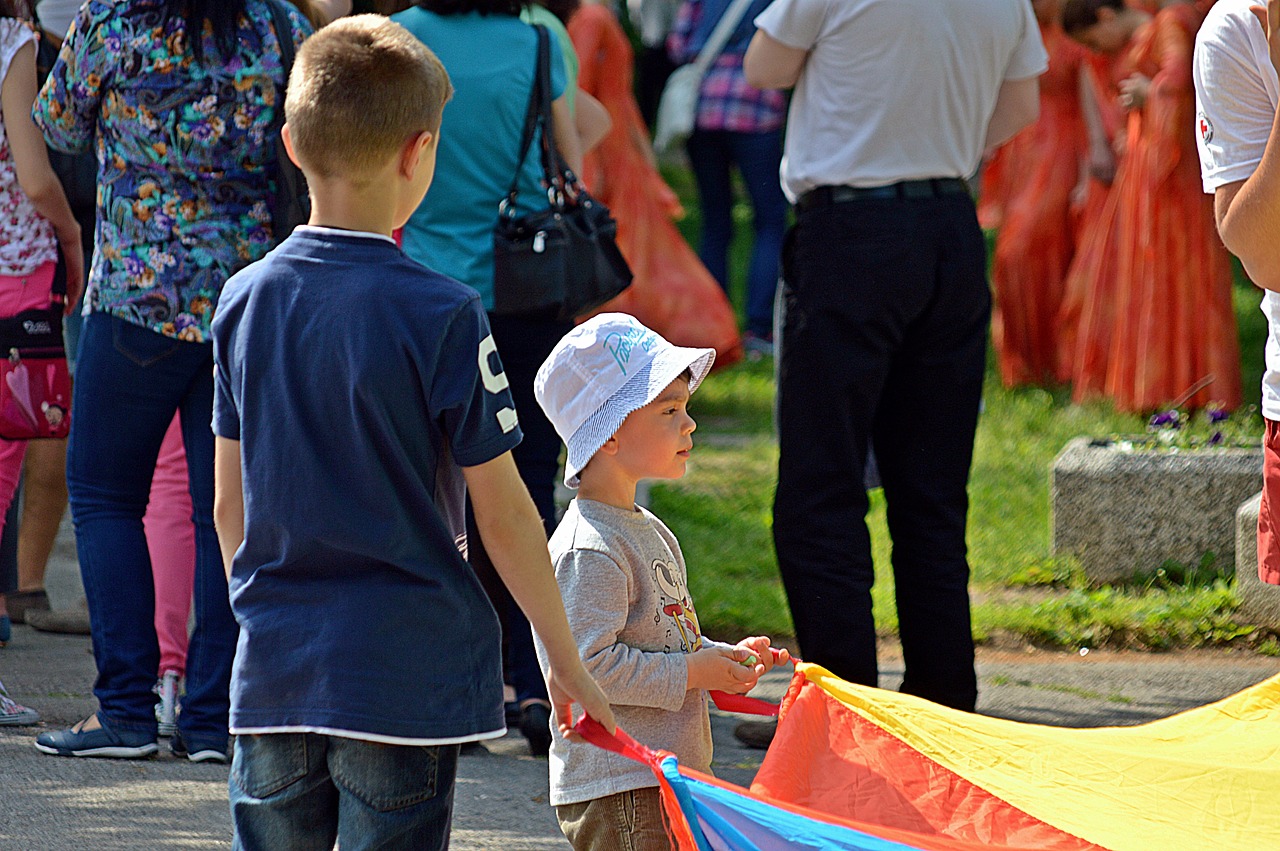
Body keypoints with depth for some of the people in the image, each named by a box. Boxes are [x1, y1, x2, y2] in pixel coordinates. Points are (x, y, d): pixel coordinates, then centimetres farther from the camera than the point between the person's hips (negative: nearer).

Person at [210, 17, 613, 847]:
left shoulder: (245, 302, 2)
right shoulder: (441, 315, -12)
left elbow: (231, 506, 9)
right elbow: (502, 513, -8)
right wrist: (568, 660, 2)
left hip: (273, 678, 5)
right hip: (405, 676, -4)